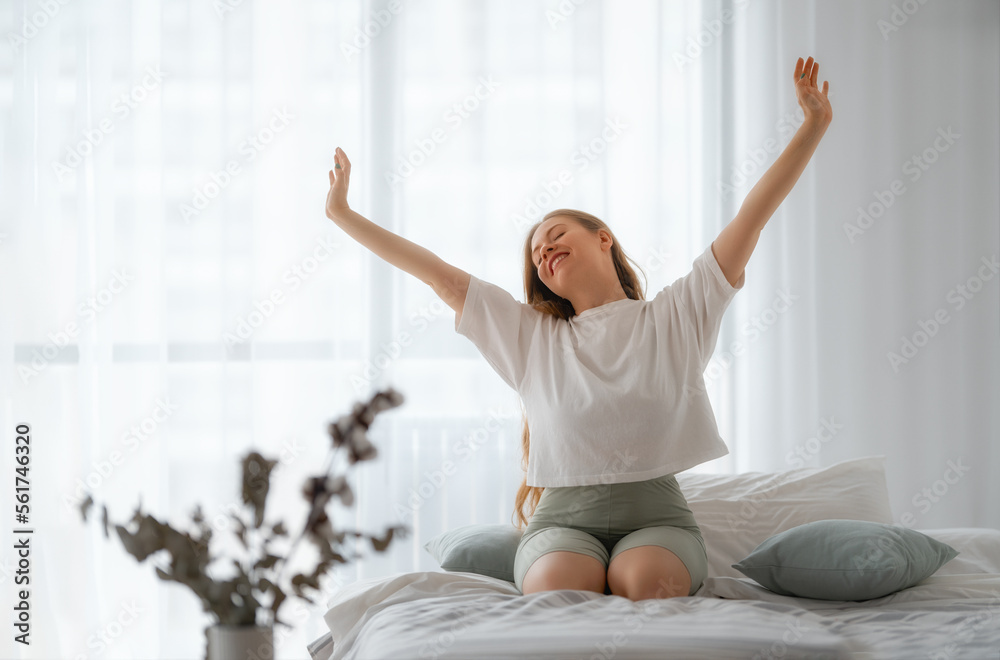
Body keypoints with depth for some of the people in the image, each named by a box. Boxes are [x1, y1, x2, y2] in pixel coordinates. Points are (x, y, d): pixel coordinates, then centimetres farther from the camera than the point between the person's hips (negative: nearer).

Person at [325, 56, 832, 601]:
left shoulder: (673, 319, 10)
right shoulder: (530, 336, 16)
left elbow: (751, 218, 6)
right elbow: (435, 273, 16)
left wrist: (814, 124, 2)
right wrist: (343, 214, 16)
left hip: (655, 514, -1)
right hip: (563, 518, 1)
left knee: (648, 583, -35)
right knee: (556, 589, -33)